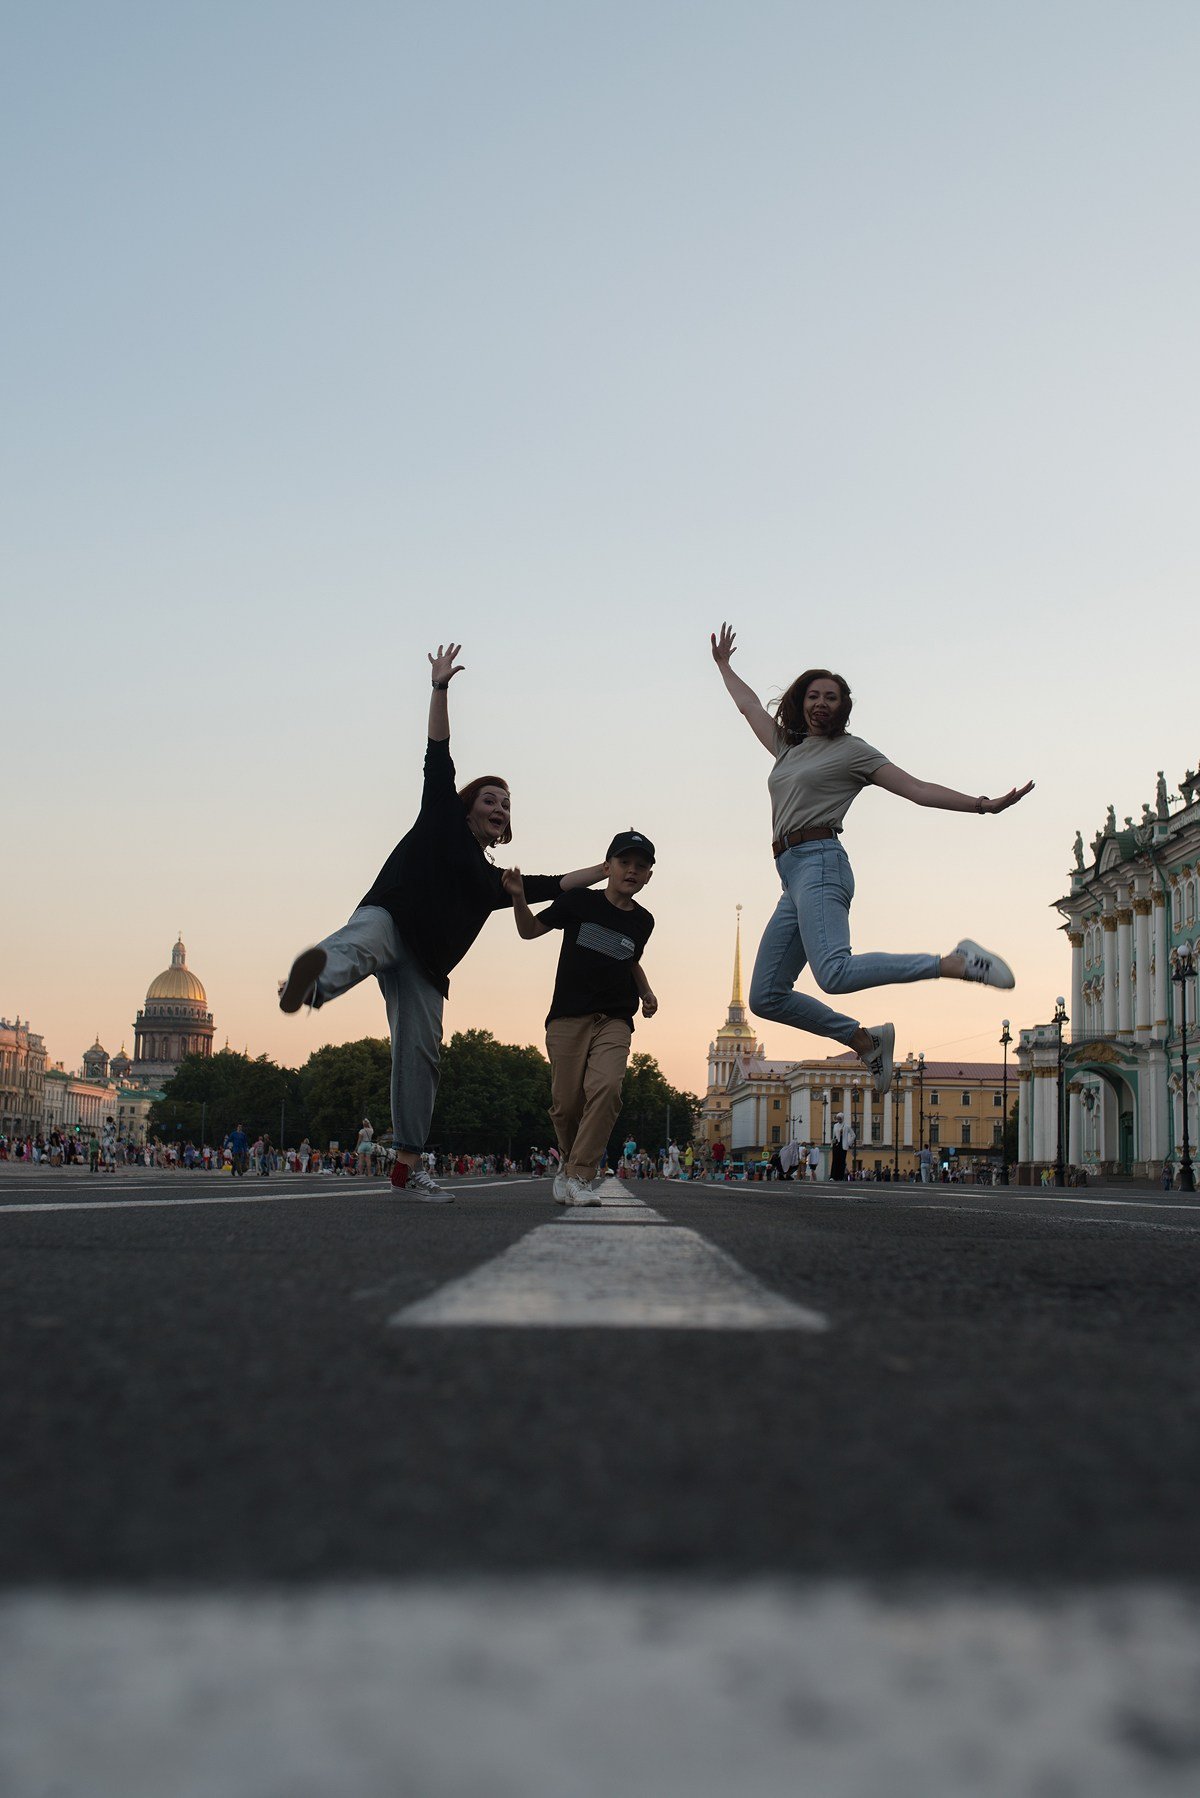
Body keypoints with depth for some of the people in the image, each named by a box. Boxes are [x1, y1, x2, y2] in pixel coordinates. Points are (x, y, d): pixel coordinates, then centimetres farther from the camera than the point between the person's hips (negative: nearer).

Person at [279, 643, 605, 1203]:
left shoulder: (494, 881, 31)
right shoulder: (443, 817, 17)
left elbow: (550, 885, 37)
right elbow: (438, 758, 10)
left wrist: (605, 871, 38)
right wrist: (440, 689, 3)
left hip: (424, 965, 6)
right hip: (387, 918, -6)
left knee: (420, 1053, -2)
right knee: (359, 945, -42)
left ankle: (407, 1166, 1)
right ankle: (313, 979, -80)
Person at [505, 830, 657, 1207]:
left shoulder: (642, 922, 10)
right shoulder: (579, 903, 0)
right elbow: (530, 930, 8)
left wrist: (646, 994, 16)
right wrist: (519, 897, -8)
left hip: (615, 1021, 2)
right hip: (568, 1018, -2)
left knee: (606, 1087, -22)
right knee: (567, 1103, -3)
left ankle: (578, 1177, -20)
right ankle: (572, 1160, 26)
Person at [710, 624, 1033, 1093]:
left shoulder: (851, 750, 7)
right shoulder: (787, 748, 24)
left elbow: (917, 790, 2)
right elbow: (750, 705, 41)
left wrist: (983, 804, -7)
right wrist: (723, 665, 52)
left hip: (819, 864, -7)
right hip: (794, 878, 7)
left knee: (835, 974, -32)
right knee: (765, 997, 1)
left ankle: (956, 963, -26)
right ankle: (866, 1040, 8)